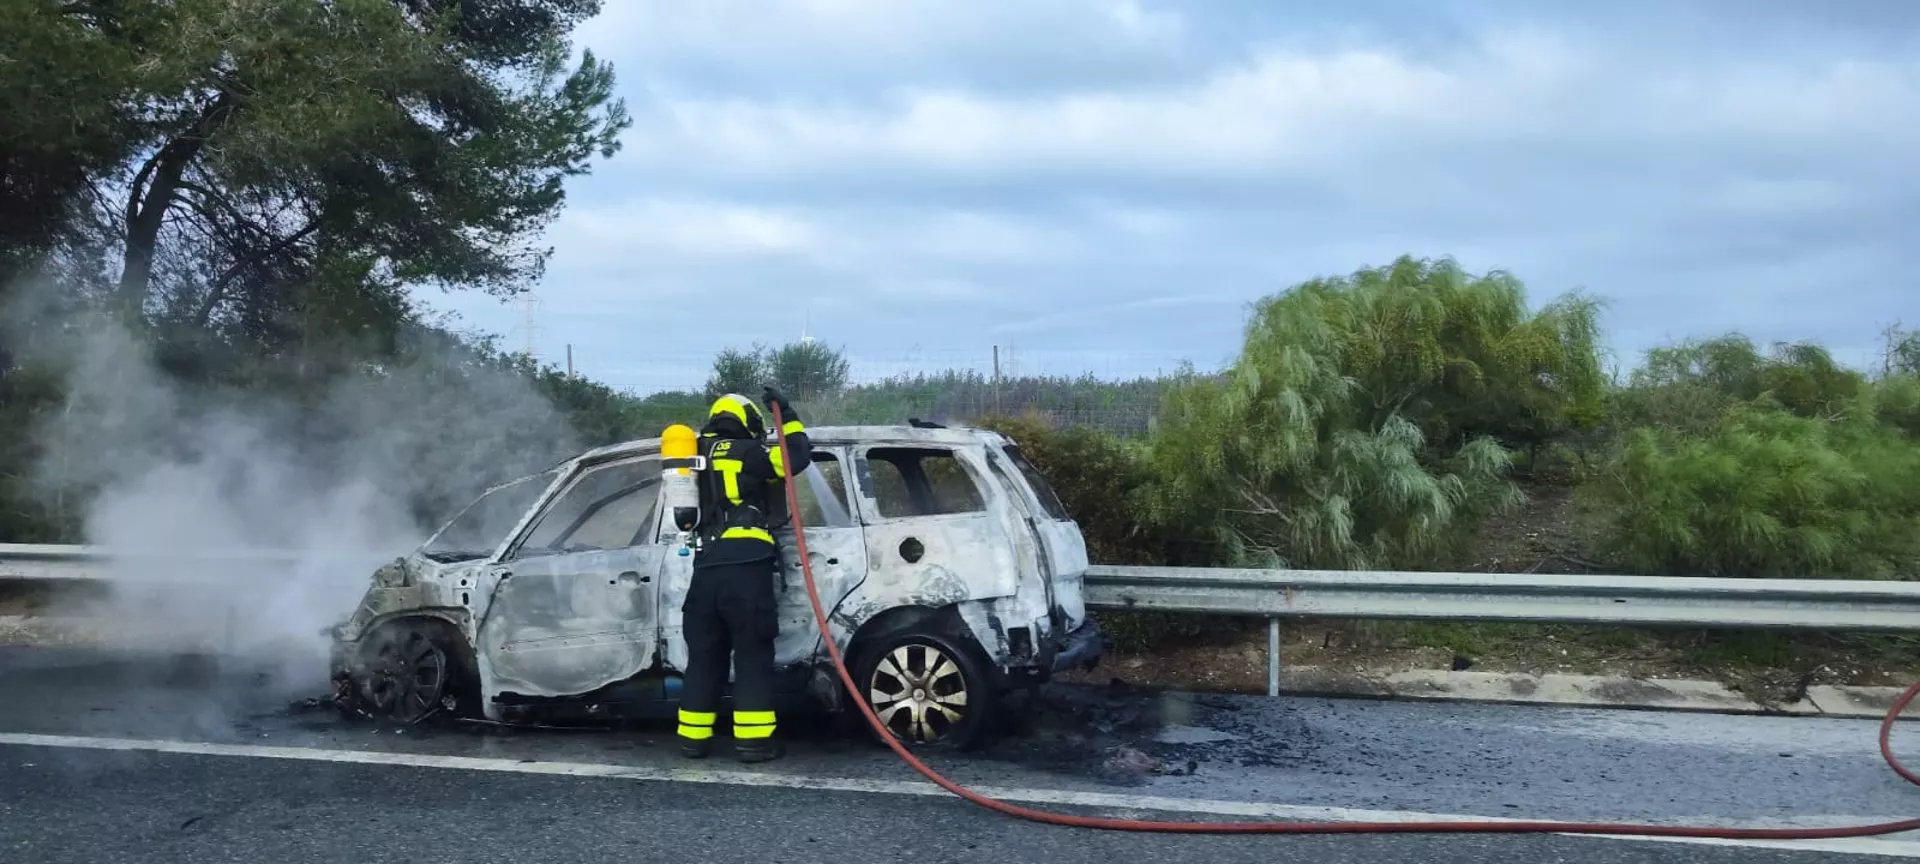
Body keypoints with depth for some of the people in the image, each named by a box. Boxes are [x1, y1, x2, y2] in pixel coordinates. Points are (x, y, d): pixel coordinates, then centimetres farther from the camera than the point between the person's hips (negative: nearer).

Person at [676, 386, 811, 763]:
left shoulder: (700, 456, 21)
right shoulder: (747, 453, 2)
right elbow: (799, 457, -2)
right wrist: (786, 415, 10)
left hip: (707, 567, 6)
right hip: (745, 565, -6)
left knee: (704, 656, 12)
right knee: (753, 654, -2)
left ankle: (694, 737, 14)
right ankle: (753, 740, -5)